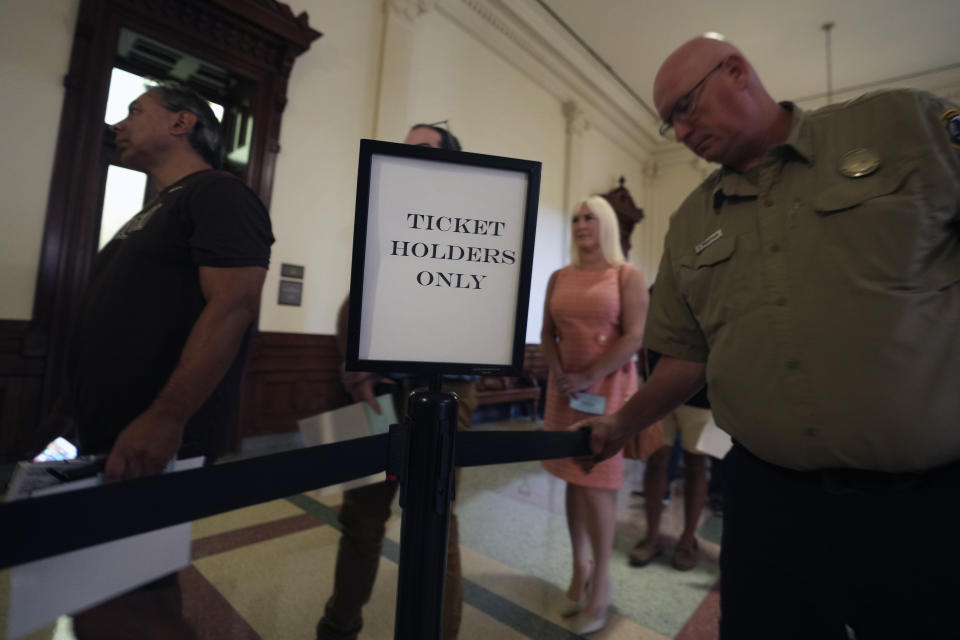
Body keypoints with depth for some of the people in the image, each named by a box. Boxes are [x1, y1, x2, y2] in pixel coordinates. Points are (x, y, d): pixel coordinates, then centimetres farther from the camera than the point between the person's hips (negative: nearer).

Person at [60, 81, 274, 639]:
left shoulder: (218, 196, -8)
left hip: (153, 446, -10)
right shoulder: (158, 212, 22)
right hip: (108, 443, 10)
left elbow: (232, 307, -23)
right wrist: (82, 422, 22)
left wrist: (164, 420, -27)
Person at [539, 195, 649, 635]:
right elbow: (547, 335, 9)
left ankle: (601, 580, 19)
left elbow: (635, 337, -11)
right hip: (564, 387, 4)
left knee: (596, 482, -1)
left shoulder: (627, 275, -2)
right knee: (574, 479, 10)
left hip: (607, 386, -4)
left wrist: (588, 377, -16)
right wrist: (559, 375, -7)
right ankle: (580, 569, 27)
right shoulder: (559, 278, 10)